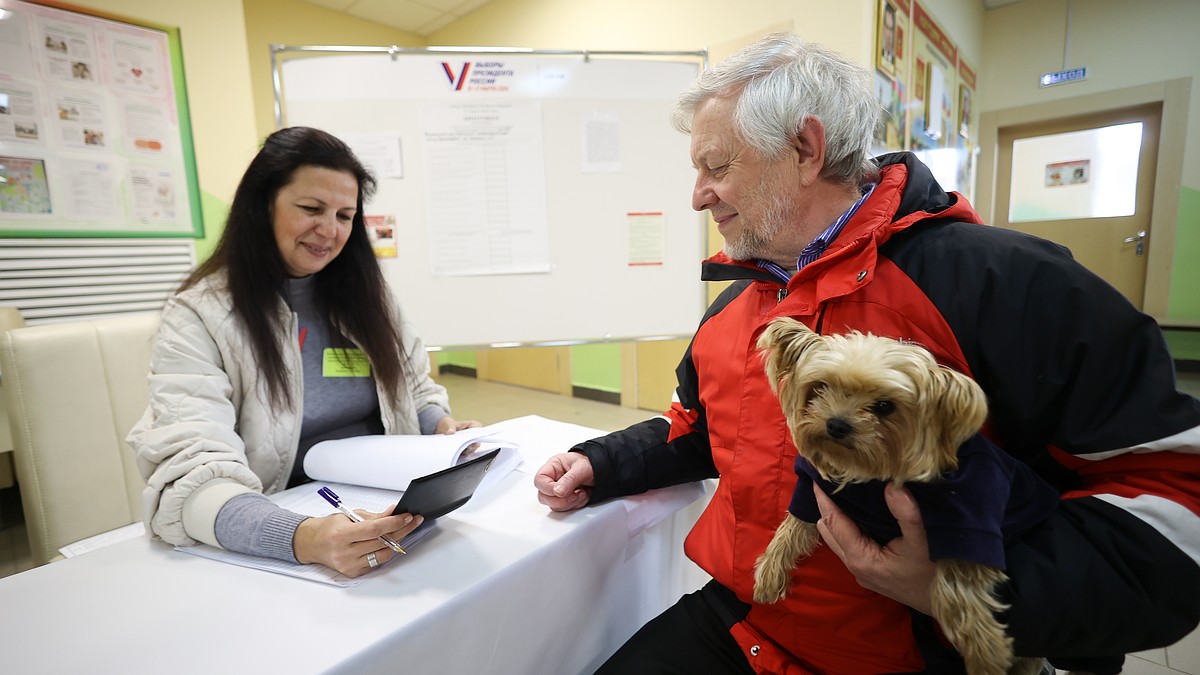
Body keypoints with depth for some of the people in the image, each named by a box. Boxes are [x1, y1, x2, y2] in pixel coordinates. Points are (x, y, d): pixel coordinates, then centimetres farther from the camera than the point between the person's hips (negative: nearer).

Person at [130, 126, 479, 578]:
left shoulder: (366, 295, 7)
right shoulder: (198, 317, -7)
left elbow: (417, 391, 14)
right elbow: (191, 475, -18)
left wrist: (442, 427, -8)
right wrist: (300, 539, -36)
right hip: (275, 532, -3)